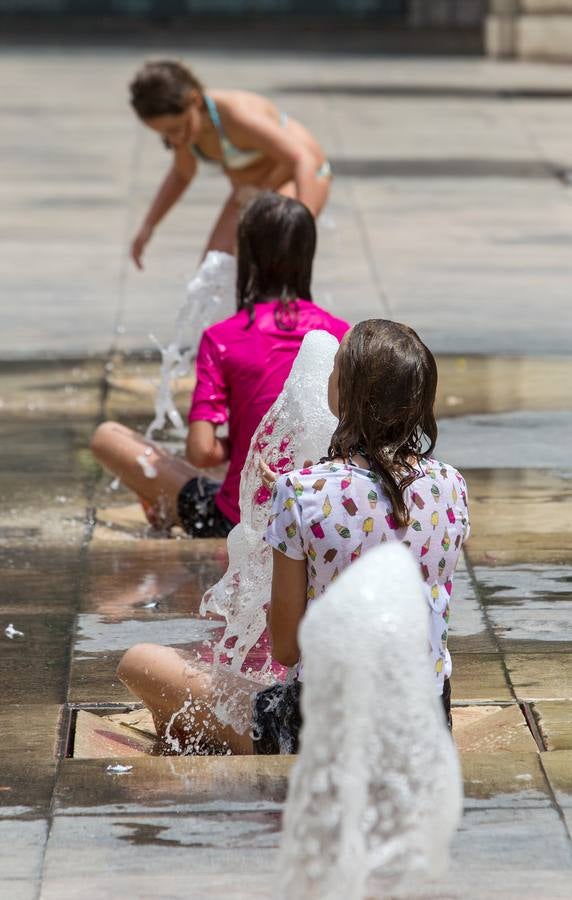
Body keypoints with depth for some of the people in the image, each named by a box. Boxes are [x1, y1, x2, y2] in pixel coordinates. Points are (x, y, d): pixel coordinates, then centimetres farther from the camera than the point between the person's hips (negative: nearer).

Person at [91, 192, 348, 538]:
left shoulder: (222, 339, -11)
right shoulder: (338, 332, -2)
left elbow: (201, 452, -17)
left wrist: (236, 444, 4)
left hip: (236, 522, -4)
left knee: (107, 436, 9)